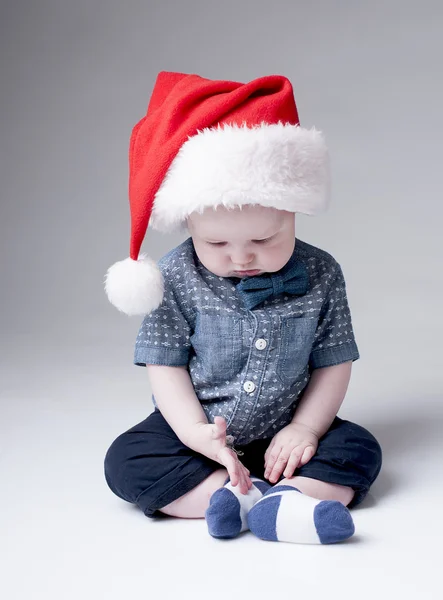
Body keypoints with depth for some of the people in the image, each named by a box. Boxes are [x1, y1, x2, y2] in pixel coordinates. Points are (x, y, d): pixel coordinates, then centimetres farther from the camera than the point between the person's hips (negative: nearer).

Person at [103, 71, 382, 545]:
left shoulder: (320, 276, -8)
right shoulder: (175, 280, -12)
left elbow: (333, 363, -1)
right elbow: (165, 365, -8)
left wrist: (305, 428, -13)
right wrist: (196, 434, -22)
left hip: (284, 434, 1)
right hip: (197, 429, 0)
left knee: (359, 451, -19)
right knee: (125, 461, -23)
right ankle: (264, 499, -31)